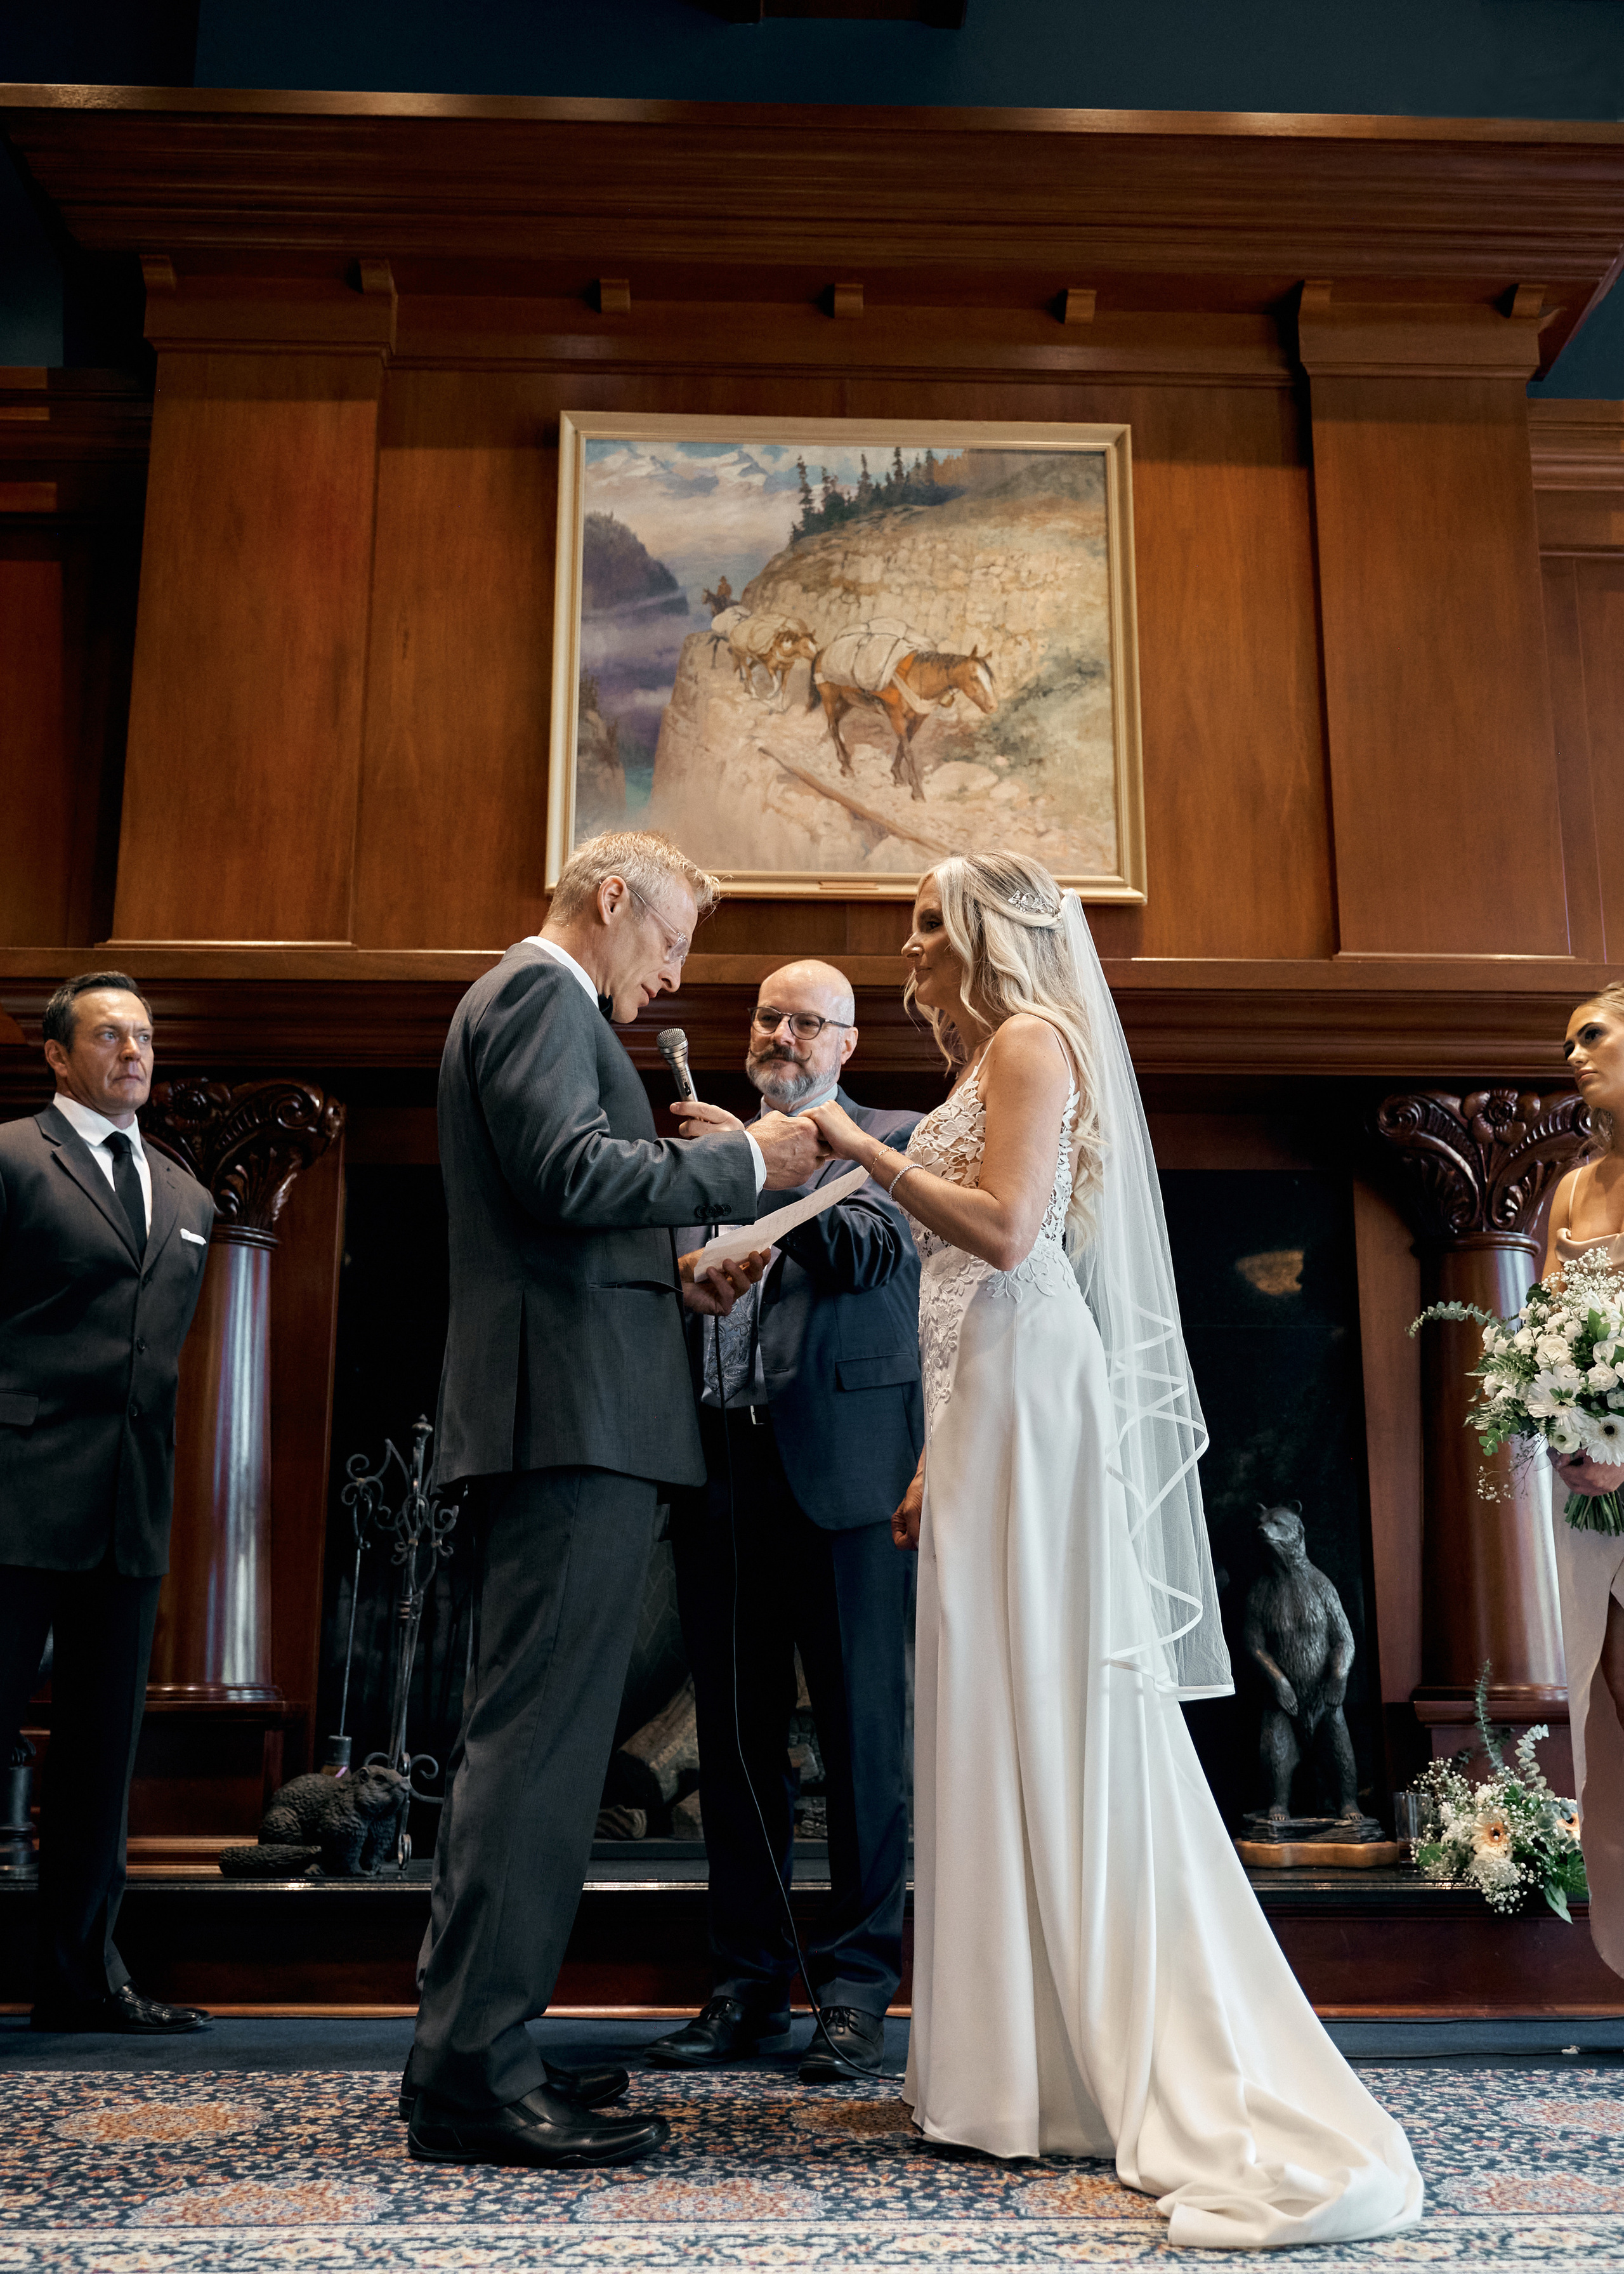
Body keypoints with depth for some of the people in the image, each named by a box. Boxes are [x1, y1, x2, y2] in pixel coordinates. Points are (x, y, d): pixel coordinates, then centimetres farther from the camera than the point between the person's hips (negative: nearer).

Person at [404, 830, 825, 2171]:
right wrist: (746, 1162, -11)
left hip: (558, 1420, 11)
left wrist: (674, 1279, 17)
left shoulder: (531, 1001, 28)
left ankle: (473, 2050, 20)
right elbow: (572, 1172, -20)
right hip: (574, 1416, -11)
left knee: (532, 1734, 13)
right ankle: (474, 2074, -6)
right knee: (540, 1733, -10)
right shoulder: (543, 992, -5)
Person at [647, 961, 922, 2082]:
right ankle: (750, 1981, 19)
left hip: (844, 1467, -4)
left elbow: (874, 1247, -12)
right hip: (724, 1466, 4)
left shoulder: (894, 1138, 7)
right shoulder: (715, 1143, 19)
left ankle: (858, 1986, 11)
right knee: (737, 1731, 9)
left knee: (863, 1729, 1)